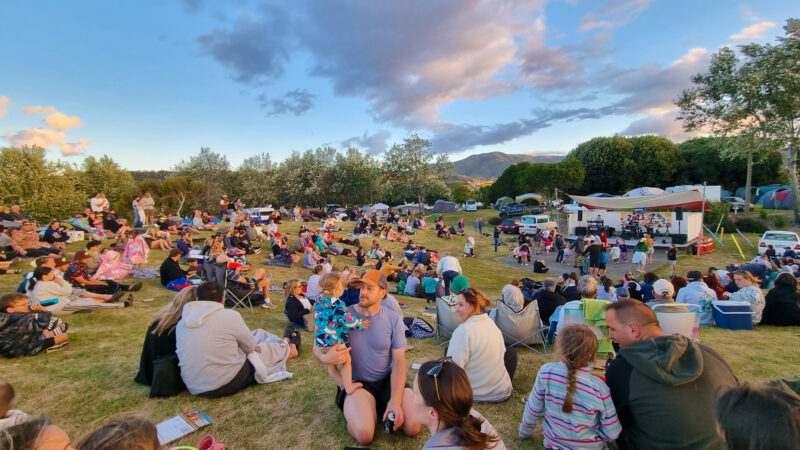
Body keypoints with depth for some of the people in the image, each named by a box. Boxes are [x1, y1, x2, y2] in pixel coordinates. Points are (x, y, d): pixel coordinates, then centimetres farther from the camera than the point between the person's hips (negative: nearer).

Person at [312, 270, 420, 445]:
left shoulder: (394, 319, -8)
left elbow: (399, 361, -8)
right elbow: (317, 347, -4)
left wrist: (395, 400, -20)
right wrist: (324, 357, -30)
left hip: (387, 379, 2)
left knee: (413, 428, -14)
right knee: (364, 434, -26)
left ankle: (381, 408, 15)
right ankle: (354, 411, 8)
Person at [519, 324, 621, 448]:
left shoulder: (546, 372, -23)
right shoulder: (599, 388, -26)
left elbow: (533, 410, -10)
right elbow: (611, 434, -16)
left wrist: (524, 432, 9)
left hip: (553, 442, 2)